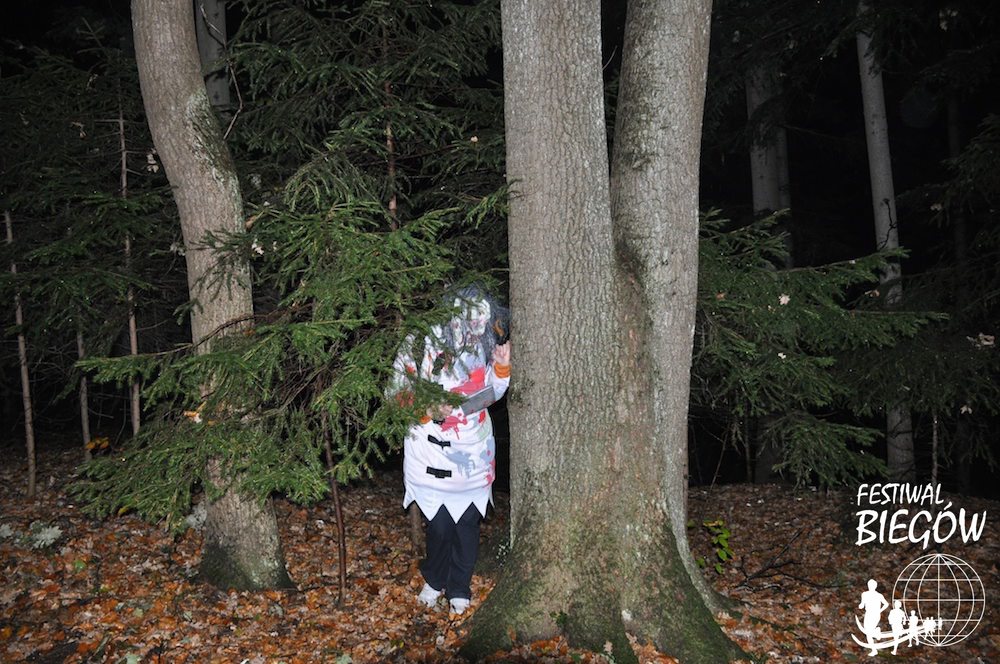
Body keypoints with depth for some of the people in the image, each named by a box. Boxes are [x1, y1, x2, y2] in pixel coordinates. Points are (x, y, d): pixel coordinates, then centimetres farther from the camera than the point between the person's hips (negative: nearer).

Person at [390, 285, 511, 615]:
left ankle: (459, 589, 28)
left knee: (468, 521, 8)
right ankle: (433, 580, 31)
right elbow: (400, 394, -7)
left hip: (473, 451, 3)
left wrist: (502, 367, -9)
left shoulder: (483, 347, -3)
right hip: (433, 449, -3)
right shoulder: (424, 345, -14)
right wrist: (430, 410, -23)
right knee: (439, 523, 2)